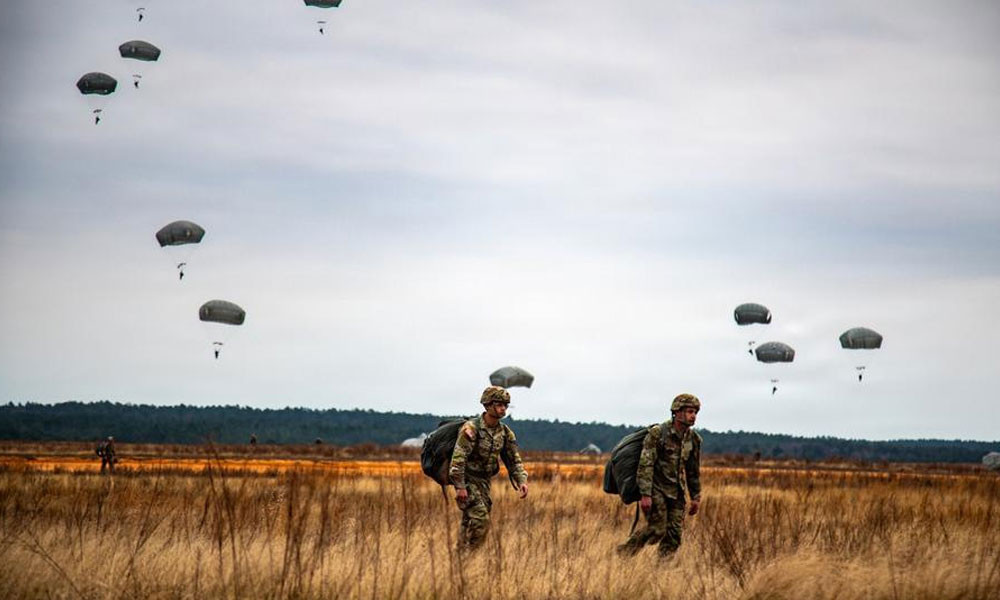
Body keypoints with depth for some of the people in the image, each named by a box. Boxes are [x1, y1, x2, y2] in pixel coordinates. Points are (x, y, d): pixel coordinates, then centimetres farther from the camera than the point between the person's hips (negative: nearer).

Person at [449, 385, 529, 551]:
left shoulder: (505, 432, 4)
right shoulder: (471, 428, -18)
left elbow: (514, 460, 9)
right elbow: (458, 458, -22)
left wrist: (522, 481, -7)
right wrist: (460, 487, -24)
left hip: (484, 481, 7)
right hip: (467, 480, -7)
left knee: (469, 522, 12)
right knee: (480, 518, -18)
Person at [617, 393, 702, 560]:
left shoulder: (694, 439, 5)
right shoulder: (657, 433, -13)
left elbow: (693, 471, 16)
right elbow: (645, 465, -15)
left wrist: (696, 497, 14)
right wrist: (645, 495, -21)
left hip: (676, 492, 6)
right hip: (656, 490, -6)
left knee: (674, 534, -1)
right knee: (657, 530, -11)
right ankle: (625, 551, 6)